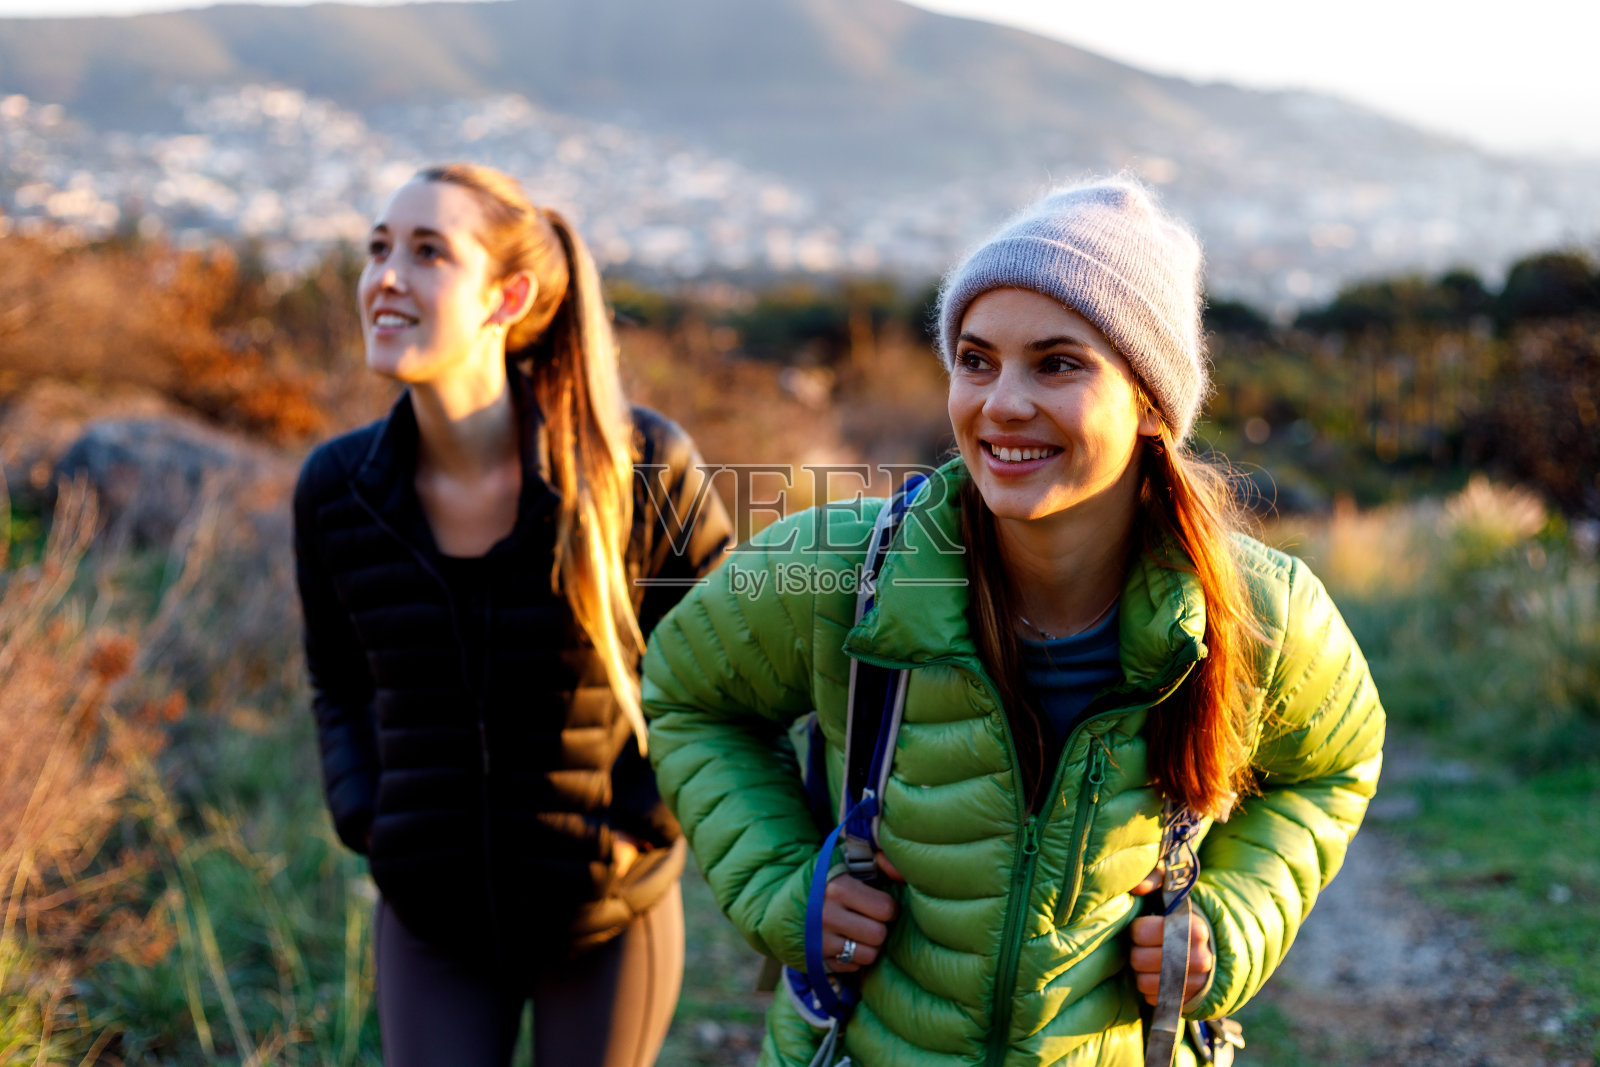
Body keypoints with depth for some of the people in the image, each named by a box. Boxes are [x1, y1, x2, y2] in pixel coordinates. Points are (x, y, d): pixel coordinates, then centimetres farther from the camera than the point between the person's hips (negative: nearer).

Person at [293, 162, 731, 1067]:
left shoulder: (638, 466, -18)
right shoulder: (336, 490, -9)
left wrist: (645, 817, -11)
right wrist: (365, 819, -2)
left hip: (607, 917, -2)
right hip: (433, 921, 2)